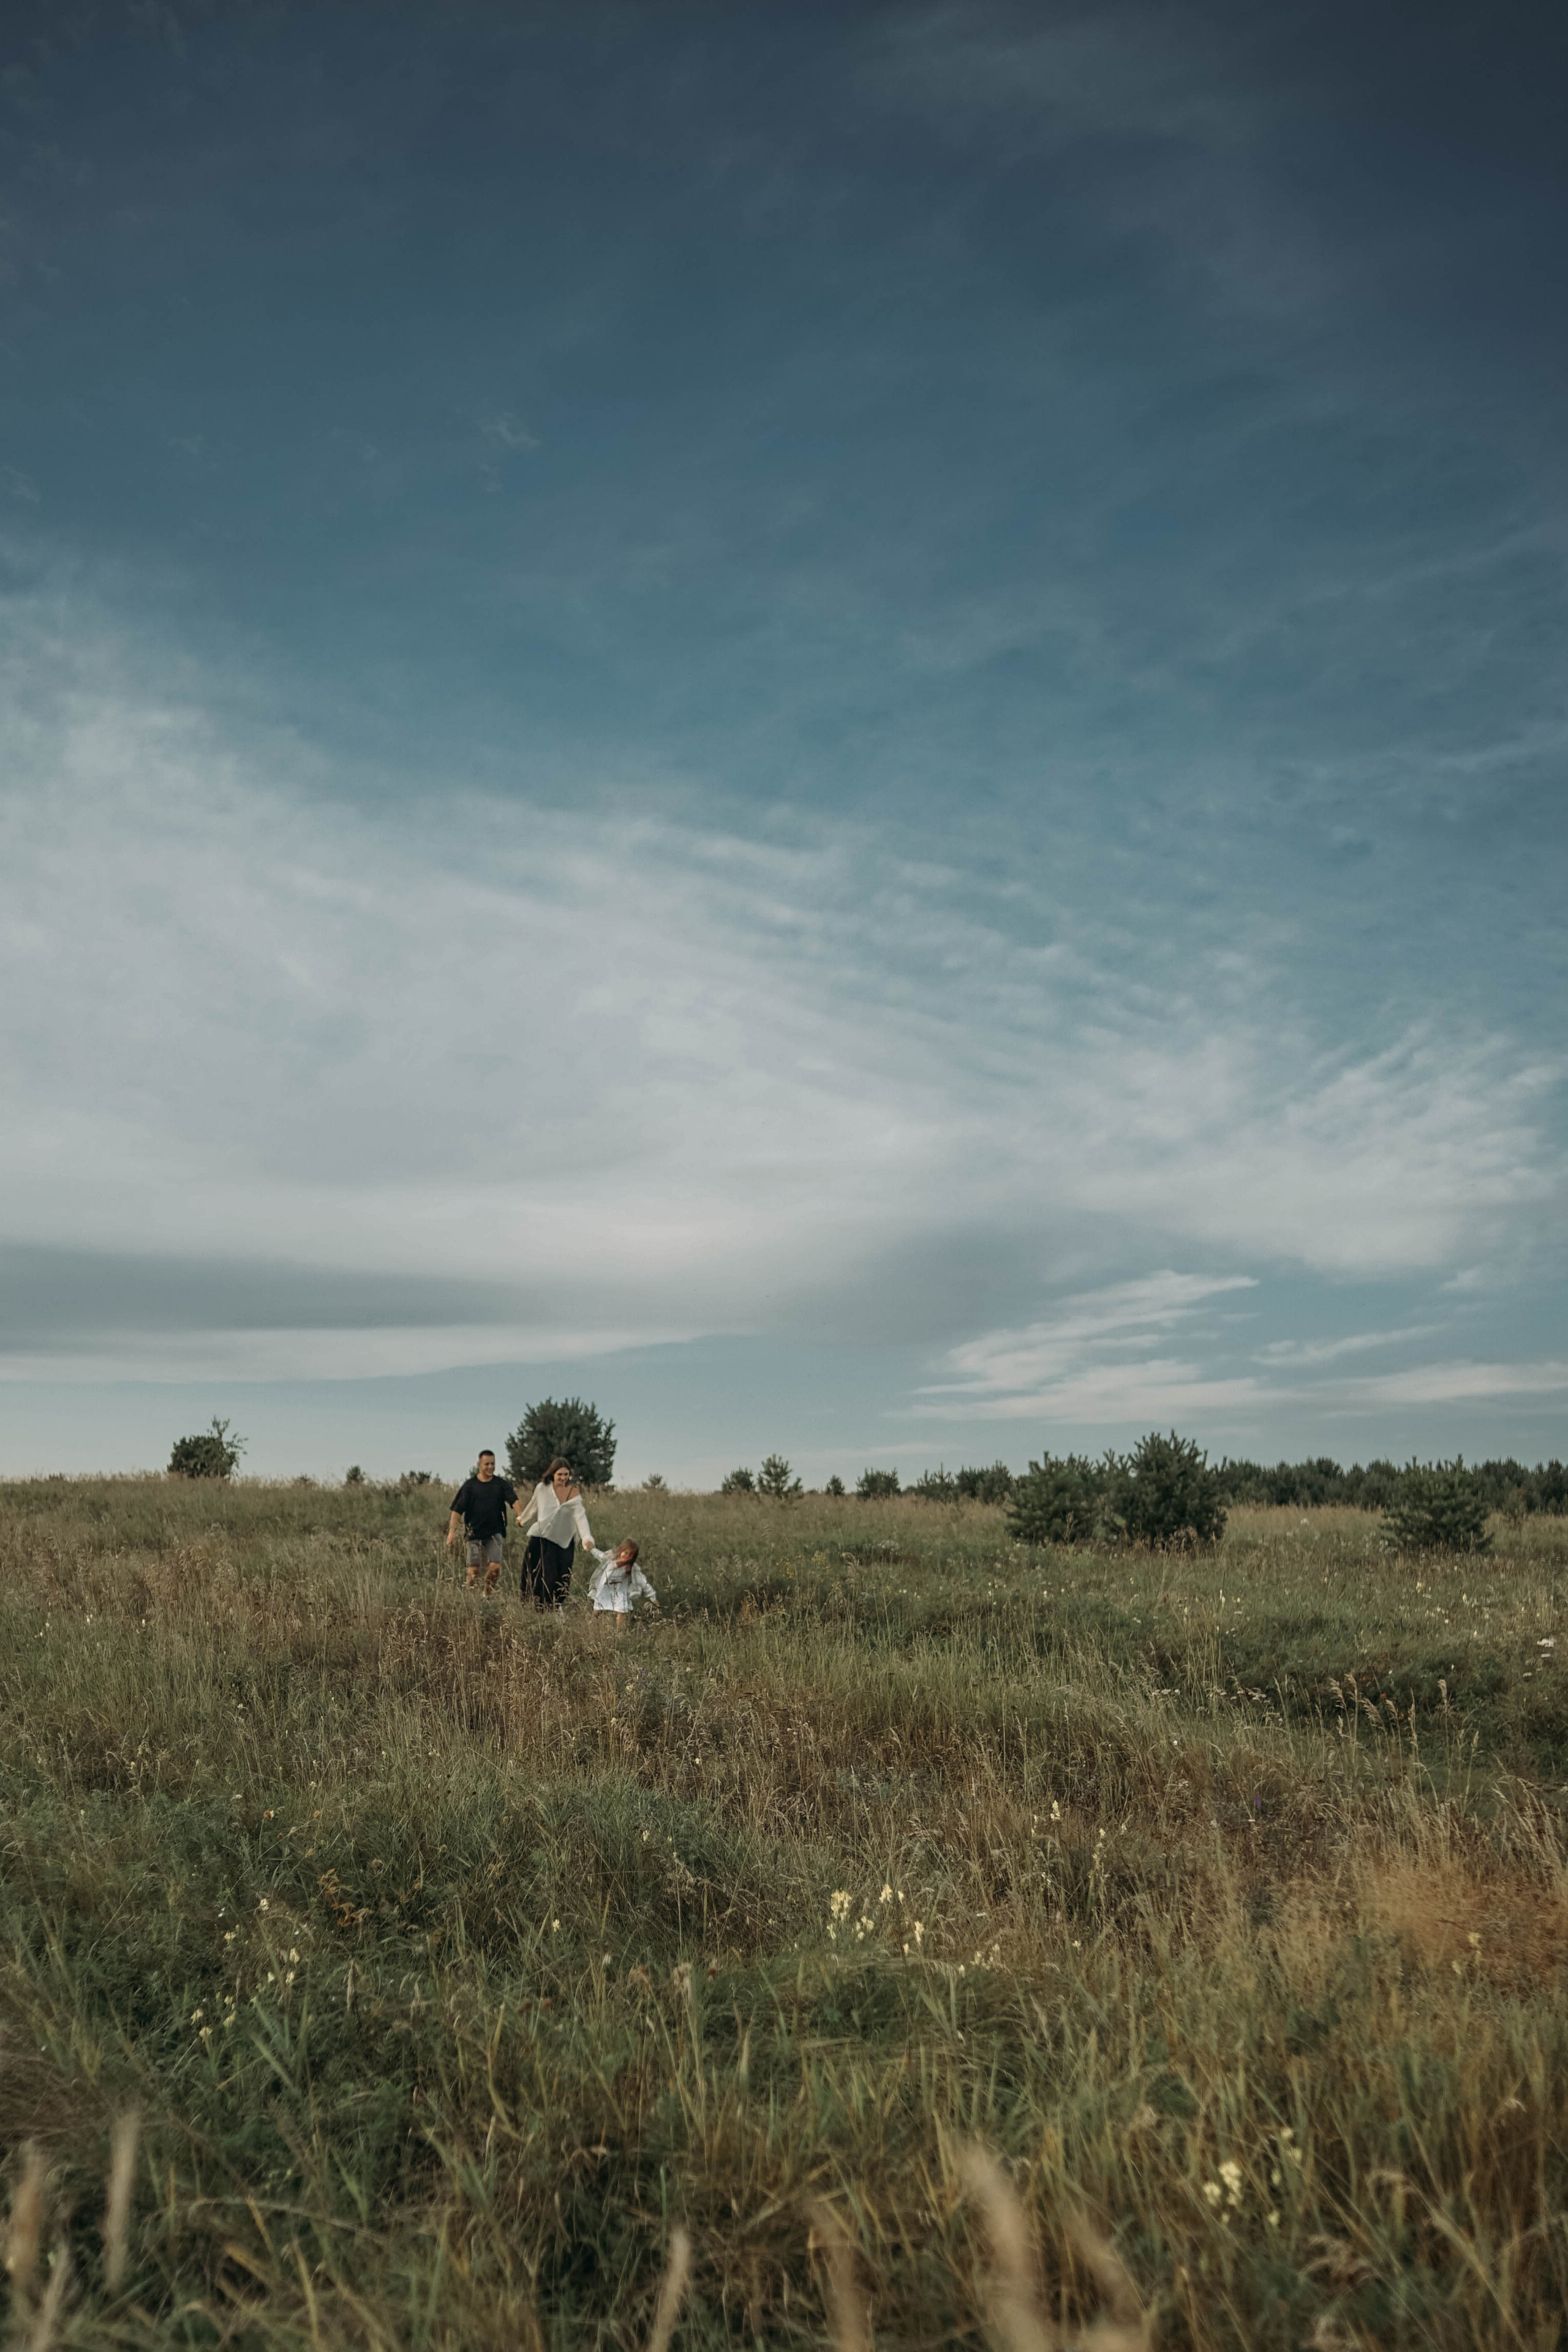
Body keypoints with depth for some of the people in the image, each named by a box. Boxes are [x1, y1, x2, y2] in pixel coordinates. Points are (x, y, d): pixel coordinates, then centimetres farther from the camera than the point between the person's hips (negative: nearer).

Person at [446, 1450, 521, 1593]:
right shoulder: (470, 1485, 2)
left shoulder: (501, 1484, 4)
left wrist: (520, 1516, -30)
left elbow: (514, 1500, -11)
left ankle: (487, 1596, 10)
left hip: (495, 1533, 1)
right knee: (474, 1569, -1)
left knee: (495, 1567, -10)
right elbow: (458, 1509, -1)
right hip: (475, 1532, 0)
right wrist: (452, 1531, -11)